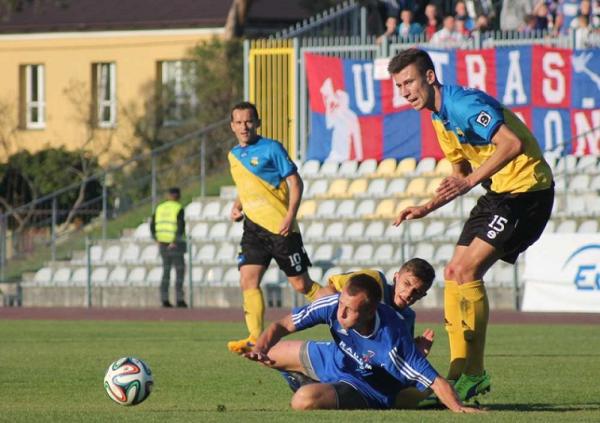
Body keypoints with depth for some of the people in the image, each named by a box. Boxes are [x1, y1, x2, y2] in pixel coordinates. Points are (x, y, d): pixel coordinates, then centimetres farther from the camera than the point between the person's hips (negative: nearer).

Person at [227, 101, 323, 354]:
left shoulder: (271, 148, -7)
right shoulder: (233, 155, 14)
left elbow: (295, 182, -8)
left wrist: (290, 216, -19)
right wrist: (237, 207, 8)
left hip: (280, 228, -6)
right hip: (254, 227, 6)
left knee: (301, 284, -1)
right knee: (248, 279, -10)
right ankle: (256, 339, -10)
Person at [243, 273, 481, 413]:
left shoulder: (391, 342, -39)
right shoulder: (334, 304, -24)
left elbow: (434, 380, -36)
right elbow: (282, 326, -14)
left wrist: (459, 409, -51)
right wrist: (260, 349, -32)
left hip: (368, 389, -6)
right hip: (337, 360, 6)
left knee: (304, 400, -33)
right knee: (271, 353, 12)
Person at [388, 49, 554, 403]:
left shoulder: (465, 104, -19)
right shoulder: (440, 118, 13)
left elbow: (512, 143, -31)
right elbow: (462, 173, 24)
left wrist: (470, 182, -34)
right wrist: (427, 208, 14)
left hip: (526, 188, -11)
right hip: (499, 192, 11)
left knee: (467, 271, -18)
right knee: (455, 273, 7)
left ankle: (473, 375, -14)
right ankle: (460, 371, 10)